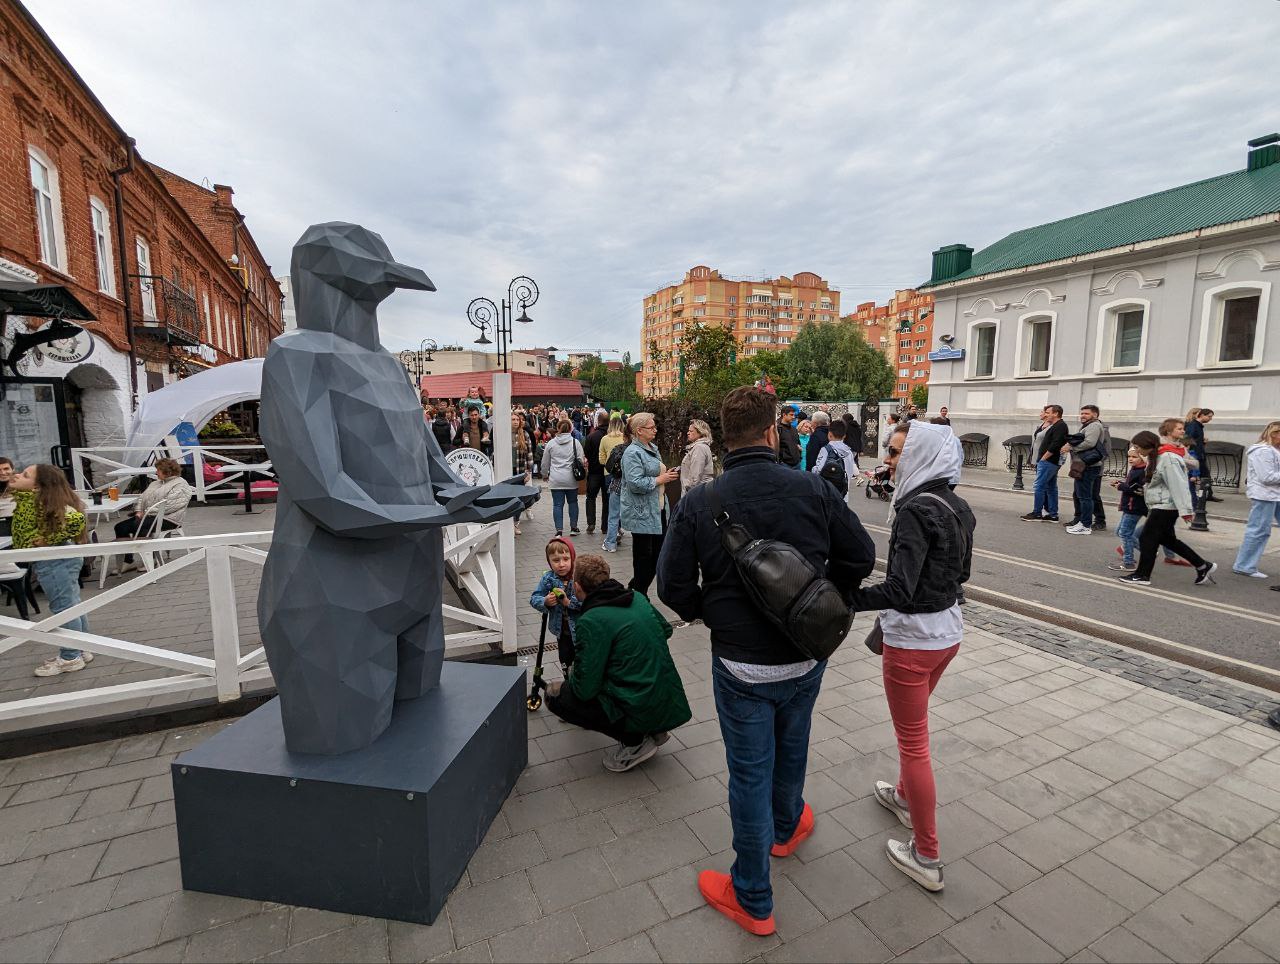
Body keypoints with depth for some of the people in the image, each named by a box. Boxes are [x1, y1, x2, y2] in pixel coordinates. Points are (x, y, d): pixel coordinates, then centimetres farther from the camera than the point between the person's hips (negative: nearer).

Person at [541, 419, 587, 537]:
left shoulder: (551, 443, 3)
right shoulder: (575, 442, -2)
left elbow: (545, 462, 10)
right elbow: (581, 460, -3)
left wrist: (545, 474, 25)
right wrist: (584, 464, 19)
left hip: (555, 480, 0)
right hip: (571, 479, 0)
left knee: (557, 504, 2)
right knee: (573, 502, 16)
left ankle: (559, 530, 0)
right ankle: (573, 527, 22)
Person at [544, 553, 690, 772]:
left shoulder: (591, 621, -18)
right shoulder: (637, 597, 3)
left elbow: (584, 689, -16)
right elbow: (666, 630, 19)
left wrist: (571, 676, 6)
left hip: (640, 710, -8)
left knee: (555, 694, 3)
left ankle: (635, 742, 2)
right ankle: (653, 730, 16)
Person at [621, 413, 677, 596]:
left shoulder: (653, 448, 14)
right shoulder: (632, 453, -16)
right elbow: (636, 483, -26)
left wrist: (667, 474, 8)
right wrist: (660, 479, -16)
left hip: (657, 511, 9)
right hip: (641, 514, -9)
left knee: (657, 552, 14)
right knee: (644, 556, 1)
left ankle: (635, 589, 30)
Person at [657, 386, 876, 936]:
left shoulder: (698, 503, -17)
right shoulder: (813, 489, -12)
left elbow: (674, 586, -12)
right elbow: (860, 556, -2)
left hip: (742, 664, -2)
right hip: (807, 656, 3)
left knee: (750, 775, 14)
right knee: (791, 750, 28)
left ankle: (752, 901, 34)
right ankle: (786, 828, 58)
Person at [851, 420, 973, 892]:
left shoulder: (916, 511, -25)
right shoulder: (957, 506, 2)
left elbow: (898, 591, -31)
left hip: (914, 638, -9)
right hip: (949, 629, 9)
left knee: (913, 741, 7)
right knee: (914, 726, 28)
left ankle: (927, 858, 22)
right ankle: (906, 796, 50)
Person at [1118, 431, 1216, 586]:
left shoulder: (1168, 459, -20)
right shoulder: (1155, 457, 11)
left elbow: (1178, 486, -22)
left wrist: (1184, 510, -23)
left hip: (1165, 507, -10)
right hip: (1159, 506, 10)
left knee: (1147, 539, -2)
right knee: (1168, 539, 18)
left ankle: (1142, 575, 8)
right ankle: (1203, 566, 27)